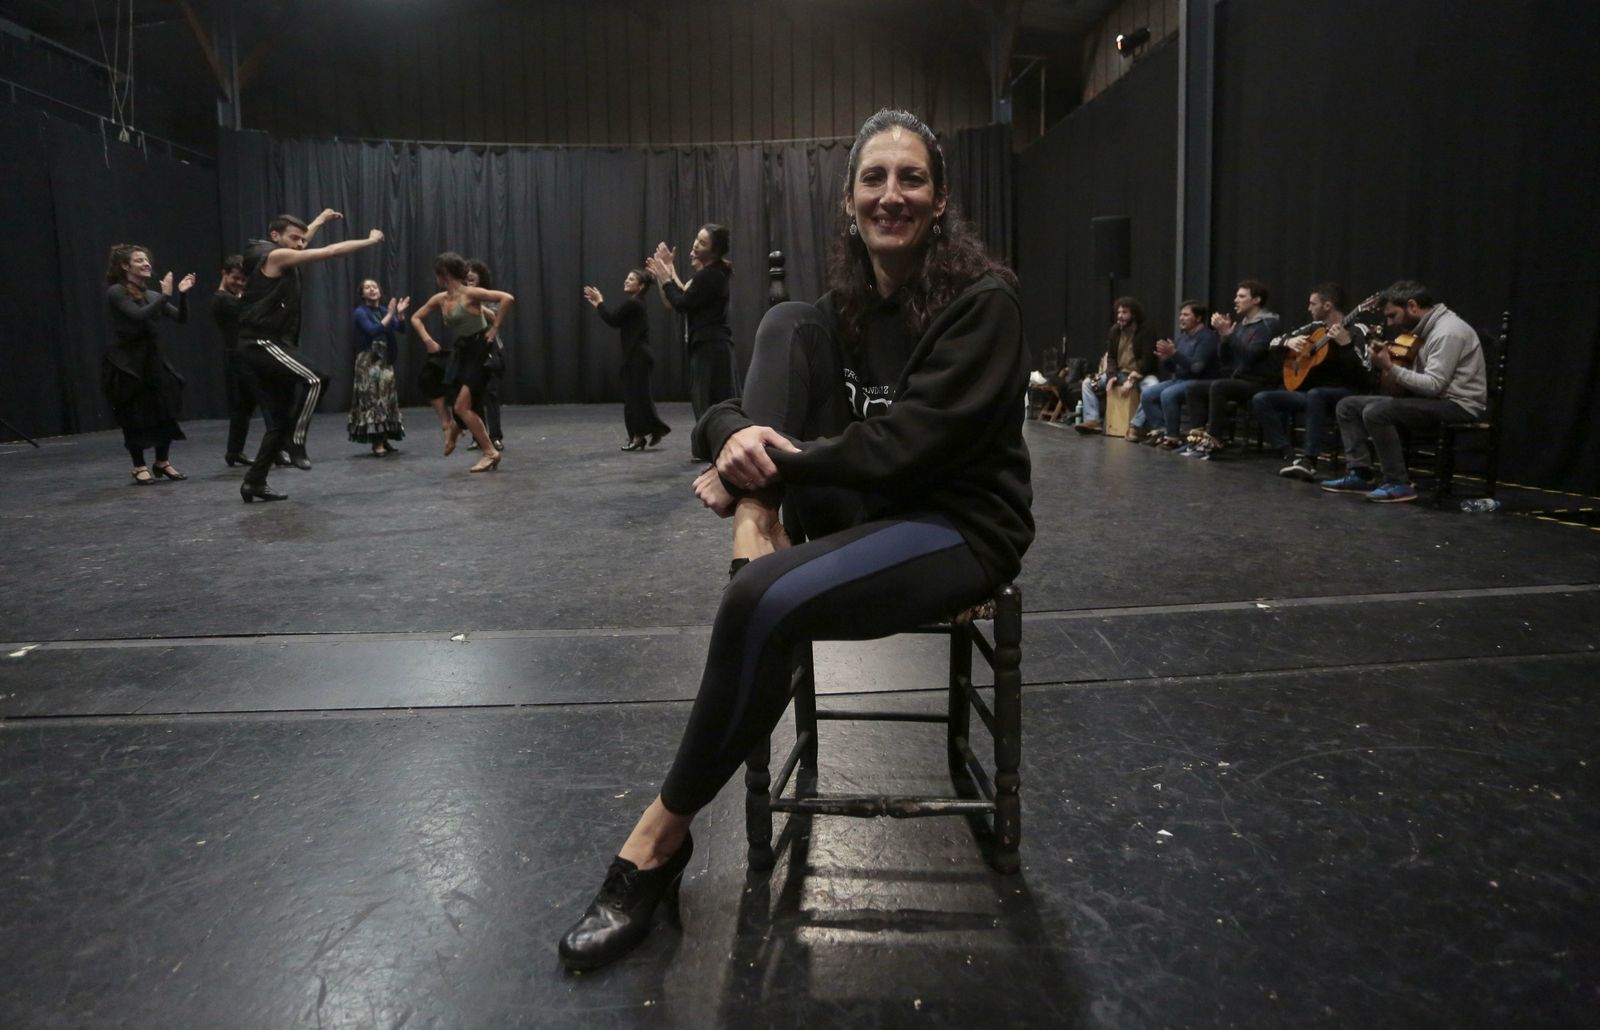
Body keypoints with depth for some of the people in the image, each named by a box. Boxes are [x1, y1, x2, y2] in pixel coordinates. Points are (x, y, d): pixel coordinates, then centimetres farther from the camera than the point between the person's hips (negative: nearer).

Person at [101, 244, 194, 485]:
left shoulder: (151, 295, 9)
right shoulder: (116, 292, -9)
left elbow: (181, 319, 3)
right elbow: (139, 316, -23)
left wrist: (182, 294, -11)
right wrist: (166, 296, -23)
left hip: (151, 359, 6)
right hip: (125, 362, -6)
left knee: (166, 412, 4)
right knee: (134, 417, -2)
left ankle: (162, 462, 20)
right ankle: (140, 467, 11)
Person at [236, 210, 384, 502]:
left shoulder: (280, 257, 18)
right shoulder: (275, 256, -8)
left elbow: (299, 244, 43)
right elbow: (330, 252, -10)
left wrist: (320, 220, 54)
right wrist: (370, 241, 0)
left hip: (265, 346, 10)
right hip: (262, 344, -10)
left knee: (279, 421, 8)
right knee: (312, 381, -28)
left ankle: (254, 482, 12)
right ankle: (295, 443, -15)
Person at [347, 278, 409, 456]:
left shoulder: (384, 310, 10)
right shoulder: (361, 312, -6)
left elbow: (401, 329, 0)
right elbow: (373, 330, -21)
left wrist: (400, 314, -17)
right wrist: (390, 314, -21)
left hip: (385, 361, 6)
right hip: (369, 361, -6)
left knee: (387, 399, 8)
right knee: (372, 399, -8)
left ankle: (384, 439, 15)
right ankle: (377, 444, -10)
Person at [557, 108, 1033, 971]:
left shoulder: (982, 299, -11)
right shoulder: (842, 306, 7)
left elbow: (908, 442, -21)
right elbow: (728, 409, 2)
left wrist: (775, 463, -21)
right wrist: (737, 435, -23)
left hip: (960, 526, -6)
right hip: (862, 509, 6)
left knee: (762, 602, -33)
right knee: (788, 323, -10)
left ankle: (664, 835, -14)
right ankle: (757, 529, -23)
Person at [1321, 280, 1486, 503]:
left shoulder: (1448, 332, -18)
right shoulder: (1426, 329, 13)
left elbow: (1434, 385, -25)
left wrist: (1390, 368, -22)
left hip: (1458, 405, -10)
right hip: (1432, 401, 10)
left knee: (1376, 411, -30)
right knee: (1348, 405, 3)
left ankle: (1398, 484, -20)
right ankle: (1360, 474, -1)